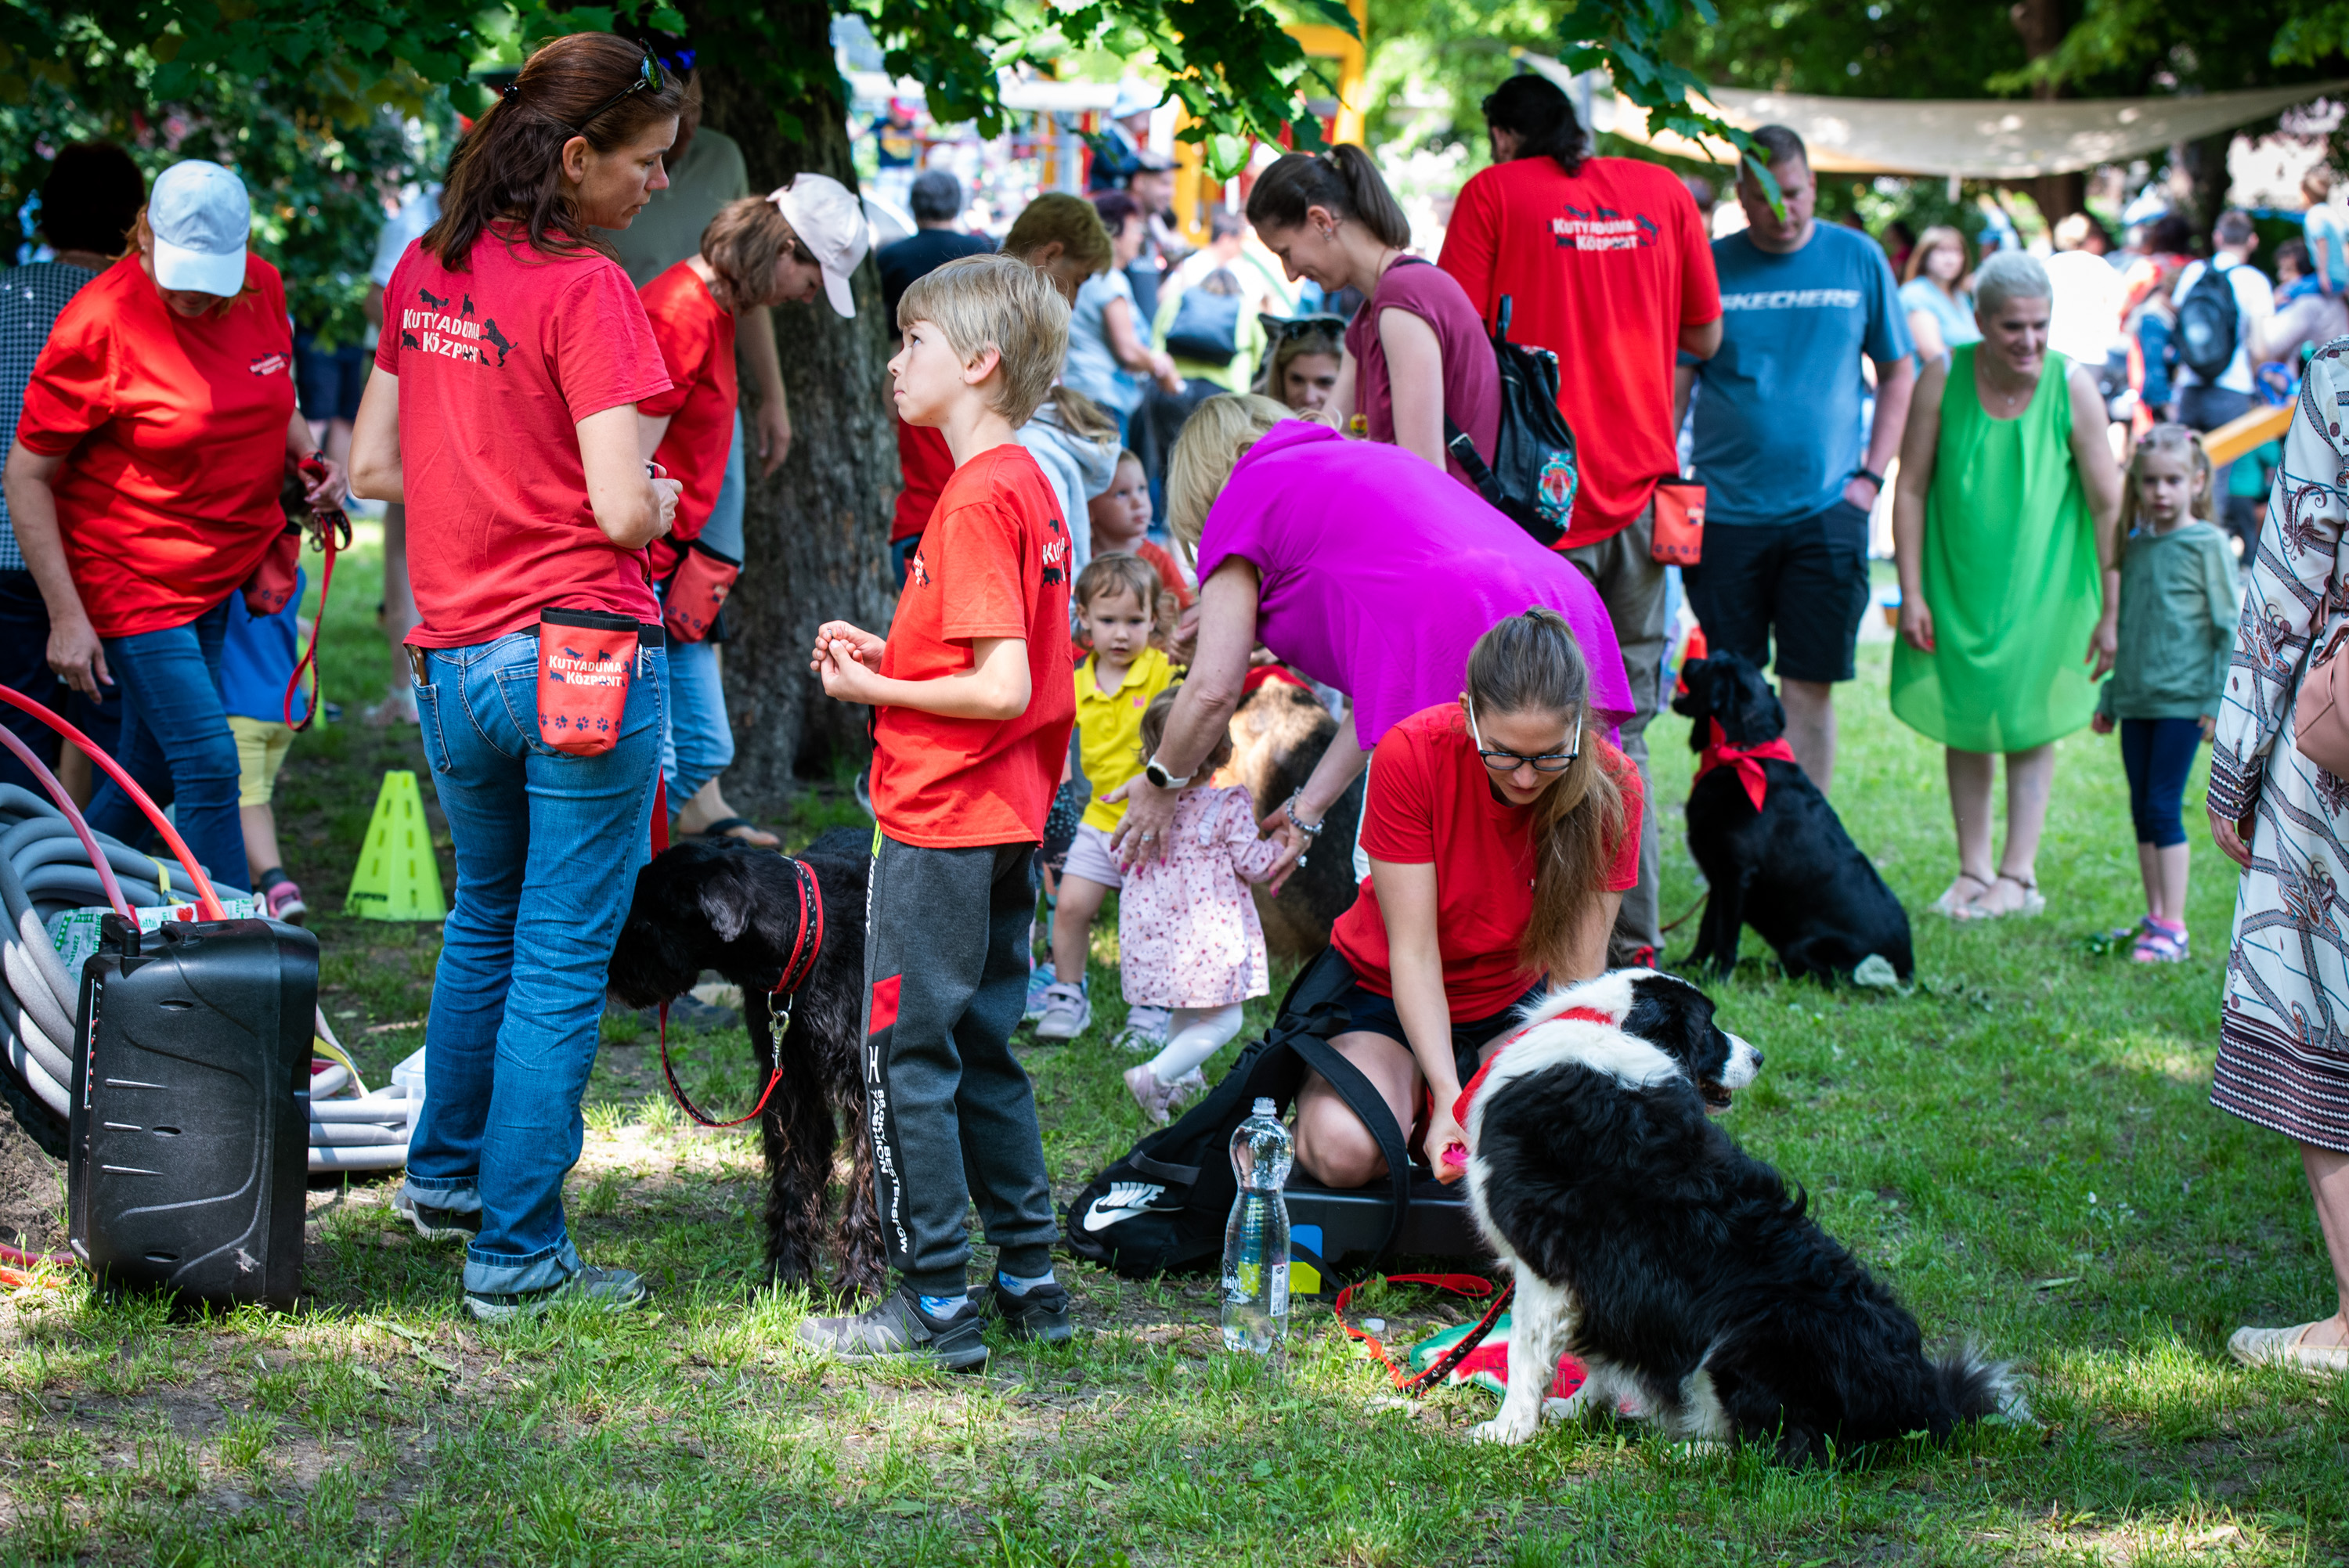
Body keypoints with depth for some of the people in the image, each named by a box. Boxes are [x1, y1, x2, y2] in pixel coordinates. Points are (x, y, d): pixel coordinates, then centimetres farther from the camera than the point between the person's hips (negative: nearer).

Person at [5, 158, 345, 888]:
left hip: (227, 568, 6)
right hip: (131, 577, -6)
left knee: (153, 770, 14)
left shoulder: (263, 287, -1)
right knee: (208, 764, -12)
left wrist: (309, 457, 0)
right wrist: (66, 615, -17)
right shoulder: (97, 324, -19)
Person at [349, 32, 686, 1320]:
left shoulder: (423, 272, 7)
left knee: (485, 919, 27)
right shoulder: (584, 291, -14)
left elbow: (374, 466, 12)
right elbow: (625, 509, -18)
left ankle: (448, 1174, 40)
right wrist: (662, 502, 3)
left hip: (454, 662, 7)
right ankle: (515, 1254, 3)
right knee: (562, 960, 0)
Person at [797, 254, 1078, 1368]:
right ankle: (1028, 1281, 21)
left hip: (938, 822, -9)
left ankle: (935, 1305, 2)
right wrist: (887, 652, 8)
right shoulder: (1029, 485, 10)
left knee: (907, 1056, -2)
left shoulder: (976, 500, -19)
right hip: (1006, 821, 9)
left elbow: (1002, 688, -24)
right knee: (983, 1052, 16)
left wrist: (875, 689, -12)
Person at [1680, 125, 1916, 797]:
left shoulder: (1858, 259, 5)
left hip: (1824, 512, 0)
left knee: (1809, 690, -3)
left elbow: (1898, 374, 12)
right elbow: (1674, 384, 6)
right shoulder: (1710, 266, 2)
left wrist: (1870, 475, 2)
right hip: (1723, 512, 0)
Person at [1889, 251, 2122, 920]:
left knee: (2029, 724, 2)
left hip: (2043, 584, -1)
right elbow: (1911, 488, -4)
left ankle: (2019, 876, 6)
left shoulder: (2073, 388, -13)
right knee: (1963, 723, 6)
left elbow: (2107, 506, -9)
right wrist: (1911, 594, -7)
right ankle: (1972, 870, 14)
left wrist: (2112, 612, -9)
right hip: (1957, 581, 2)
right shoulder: (1944, 380, -11)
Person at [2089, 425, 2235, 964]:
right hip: (2136, 699, 6)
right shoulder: (2134, 547, 11)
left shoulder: (2207, 544, -6)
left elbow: (2229, 627, -5)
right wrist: (2108, 698, 20)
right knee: (2142, 810, 8)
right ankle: (2155, 916, 16)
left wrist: (2221, 701, -9)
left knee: (2162, 807, -10)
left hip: (2184, 699, -6)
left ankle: (2173, 929, -8)